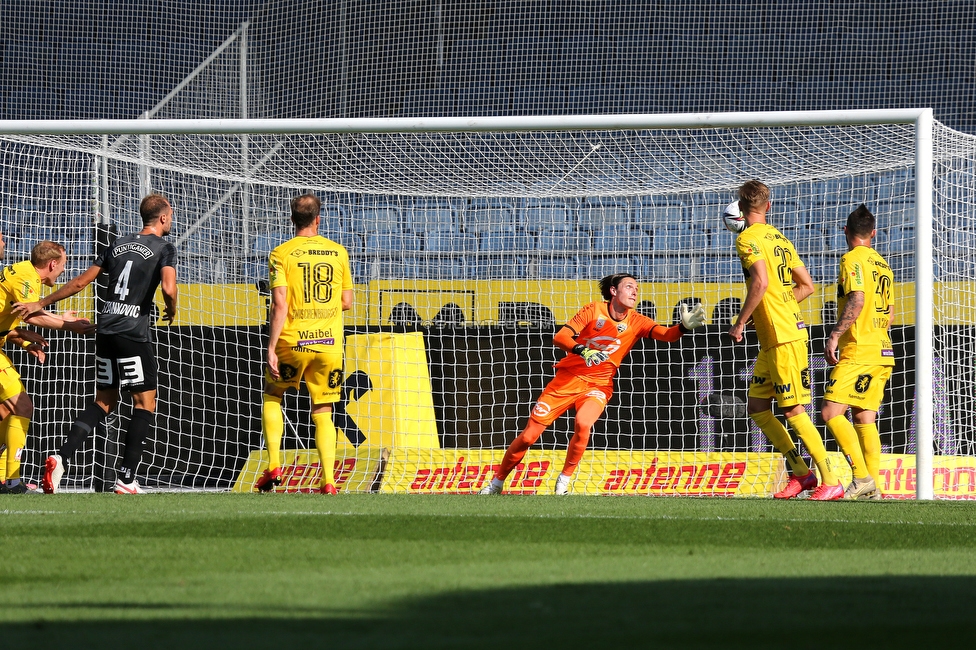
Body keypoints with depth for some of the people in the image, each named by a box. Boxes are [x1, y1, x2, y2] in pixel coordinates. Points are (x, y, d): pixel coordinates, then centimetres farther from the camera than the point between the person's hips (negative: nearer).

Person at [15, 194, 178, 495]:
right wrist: (171, 311, 4)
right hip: (134, 332, -7)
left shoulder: (118, 244, 16)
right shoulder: (164, 248, -3)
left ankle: (61, 458, -3)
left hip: (105, 331, 7)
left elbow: (80, 282, 16)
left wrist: (41, 304, 24)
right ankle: (126, 480, -5)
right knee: (145, 403, 2)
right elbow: (169, 289, -19)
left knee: (104, 402, 15)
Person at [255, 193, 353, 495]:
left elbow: (279, 304, -12)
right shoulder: (338, 252, 5)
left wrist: (271, 349, -11)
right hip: (330, 343, 2)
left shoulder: (281, 254, -5)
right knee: (322, 413, 9)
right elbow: (346, 302, 10)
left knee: (272, 396, 21)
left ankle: (273, 466, 8)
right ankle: (328, 481, -2)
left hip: (293, 343, -2)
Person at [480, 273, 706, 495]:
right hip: (568, 379, 0)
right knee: (528, 436, -2)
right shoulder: (594, 310, -10)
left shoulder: (636, 322, -6)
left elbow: (667, 334, -21)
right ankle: (497, 483, 18)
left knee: (583, 424, -32)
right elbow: (559, 337, -16)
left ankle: (564, 480, -14)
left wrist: (684, 327, -42)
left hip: (598, 385, 0)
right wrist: (582, 350, -35)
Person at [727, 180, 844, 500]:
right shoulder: (780, 239, 16)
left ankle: (831, 482, -7)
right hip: (772, 341, 9)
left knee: (794, 411, -7)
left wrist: (740, 322, -15)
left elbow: (761, 282, -25)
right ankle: (800, 472, 13)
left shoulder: (748, 238, -10)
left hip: (783, 338, -9)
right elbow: (807, 286, 17)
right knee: (756, 407, 13)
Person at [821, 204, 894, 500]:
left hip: (858, 352, -9)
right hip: (881, 352, 9)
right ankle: (872, 487, 3)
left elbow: (857, 300, -21)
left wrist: (834, 336, -19)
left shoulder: (853, 259, -8)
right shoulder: (882, 264, 18)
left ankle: (862, 476, -21)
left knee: (831, 412, -12)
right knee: (864, 418, 9)